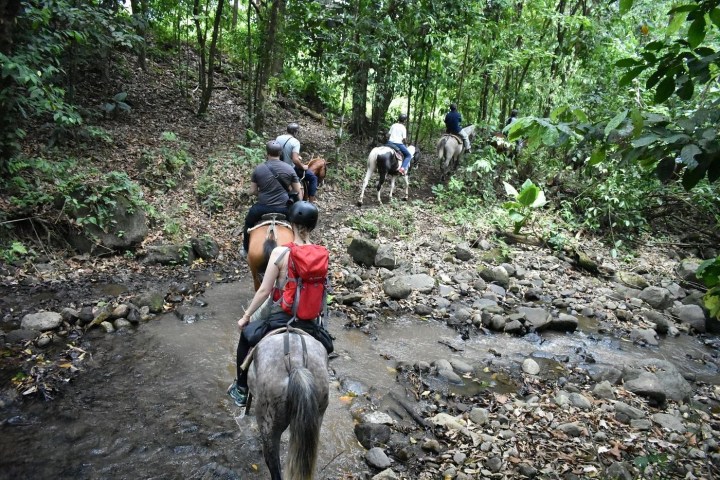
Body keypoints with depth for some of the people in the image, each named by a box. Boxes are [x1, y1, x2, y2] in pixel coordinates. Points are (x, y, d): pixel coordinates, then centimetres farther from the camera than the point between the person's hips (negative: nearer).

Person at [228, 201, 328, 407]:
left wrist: (246, 316, 4)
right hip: (309, 324, 4)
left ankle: (241, 390, 40)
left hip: (280, 320, -3)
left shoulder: (280, 252, -15)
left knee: (246, 336, 29)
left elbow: (264, 291, -10)